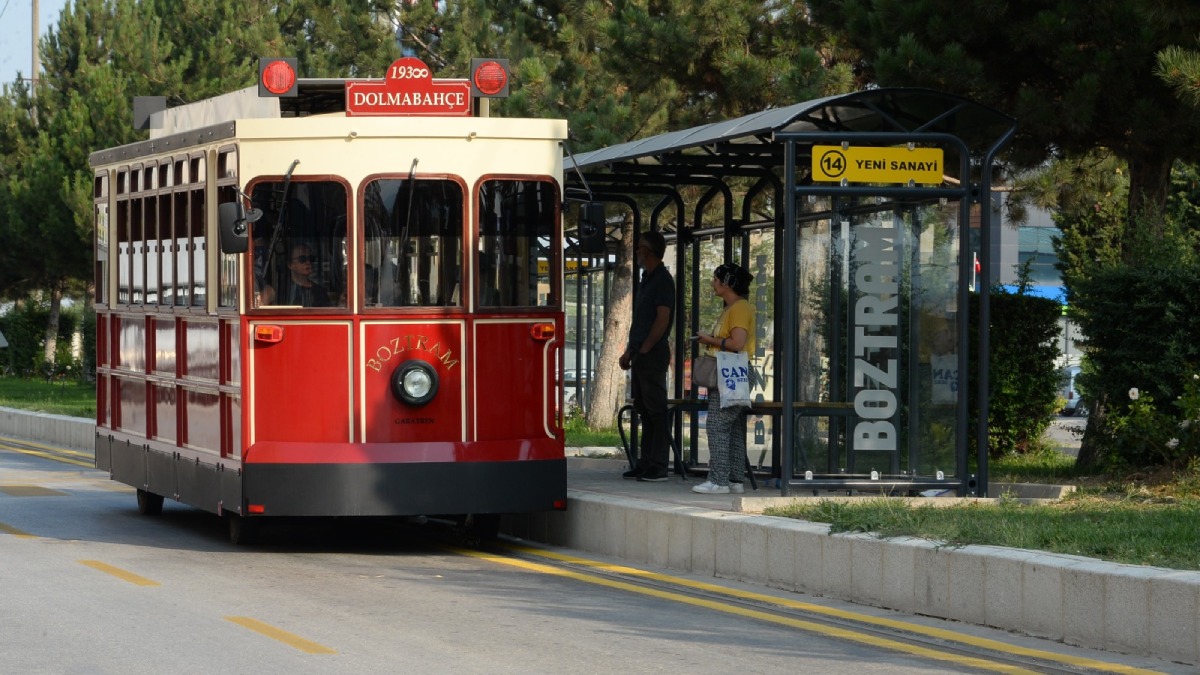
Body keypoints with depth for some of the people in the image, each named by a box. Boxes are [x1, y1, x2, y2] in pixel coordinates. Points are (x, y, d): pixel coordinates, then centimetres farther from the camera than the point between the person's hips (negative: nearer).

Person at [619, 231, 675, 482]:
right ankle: (646, 463, 15)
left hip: (653, 354, -10)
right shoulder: (647, 280, 19)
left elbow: (662, 319, -17)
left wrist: (644, 349, -17)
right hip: (641, 354, 10)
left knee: (656, 410, -9)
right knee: (644, 409, 11)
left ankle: (658, 466, -9)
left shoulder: (662, 280, -10)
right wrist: (629, 351, 17)